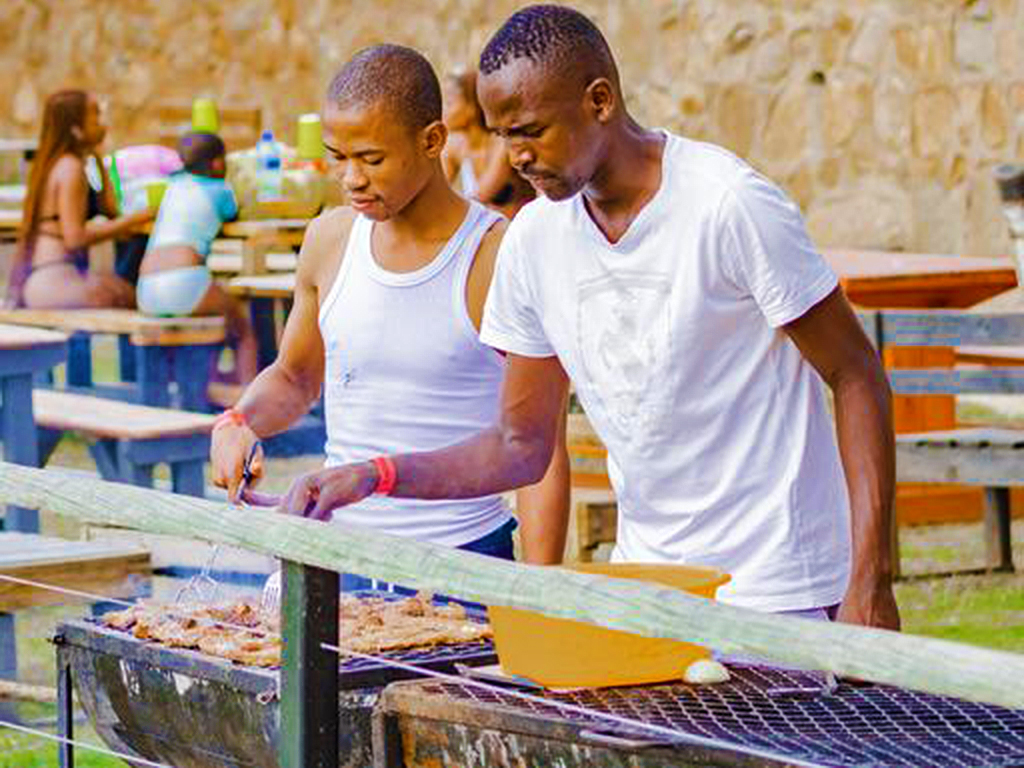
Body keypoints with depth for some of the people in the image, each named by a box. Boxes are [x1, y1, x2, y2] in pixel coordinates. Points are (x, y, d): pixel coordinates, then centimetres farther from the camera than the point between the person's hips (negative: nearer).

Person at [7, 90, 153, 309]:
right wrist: (132, 221, -14)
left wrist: (97, 157, 22)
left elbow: (109, 209, 19)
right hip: (53, 281, -10)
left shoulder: (53, 164, 18)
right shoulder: (71, 168, -11)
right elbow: (74, 237, -17)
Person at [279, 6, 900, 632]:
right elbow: (521, 445, 10)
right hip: (641, 590, 5)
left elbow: (856, 377, -12)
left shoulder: (728, 204, -15)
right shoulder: (533, 239, 2)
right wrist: (374, 476, -5)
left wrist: (869, 583, -19)